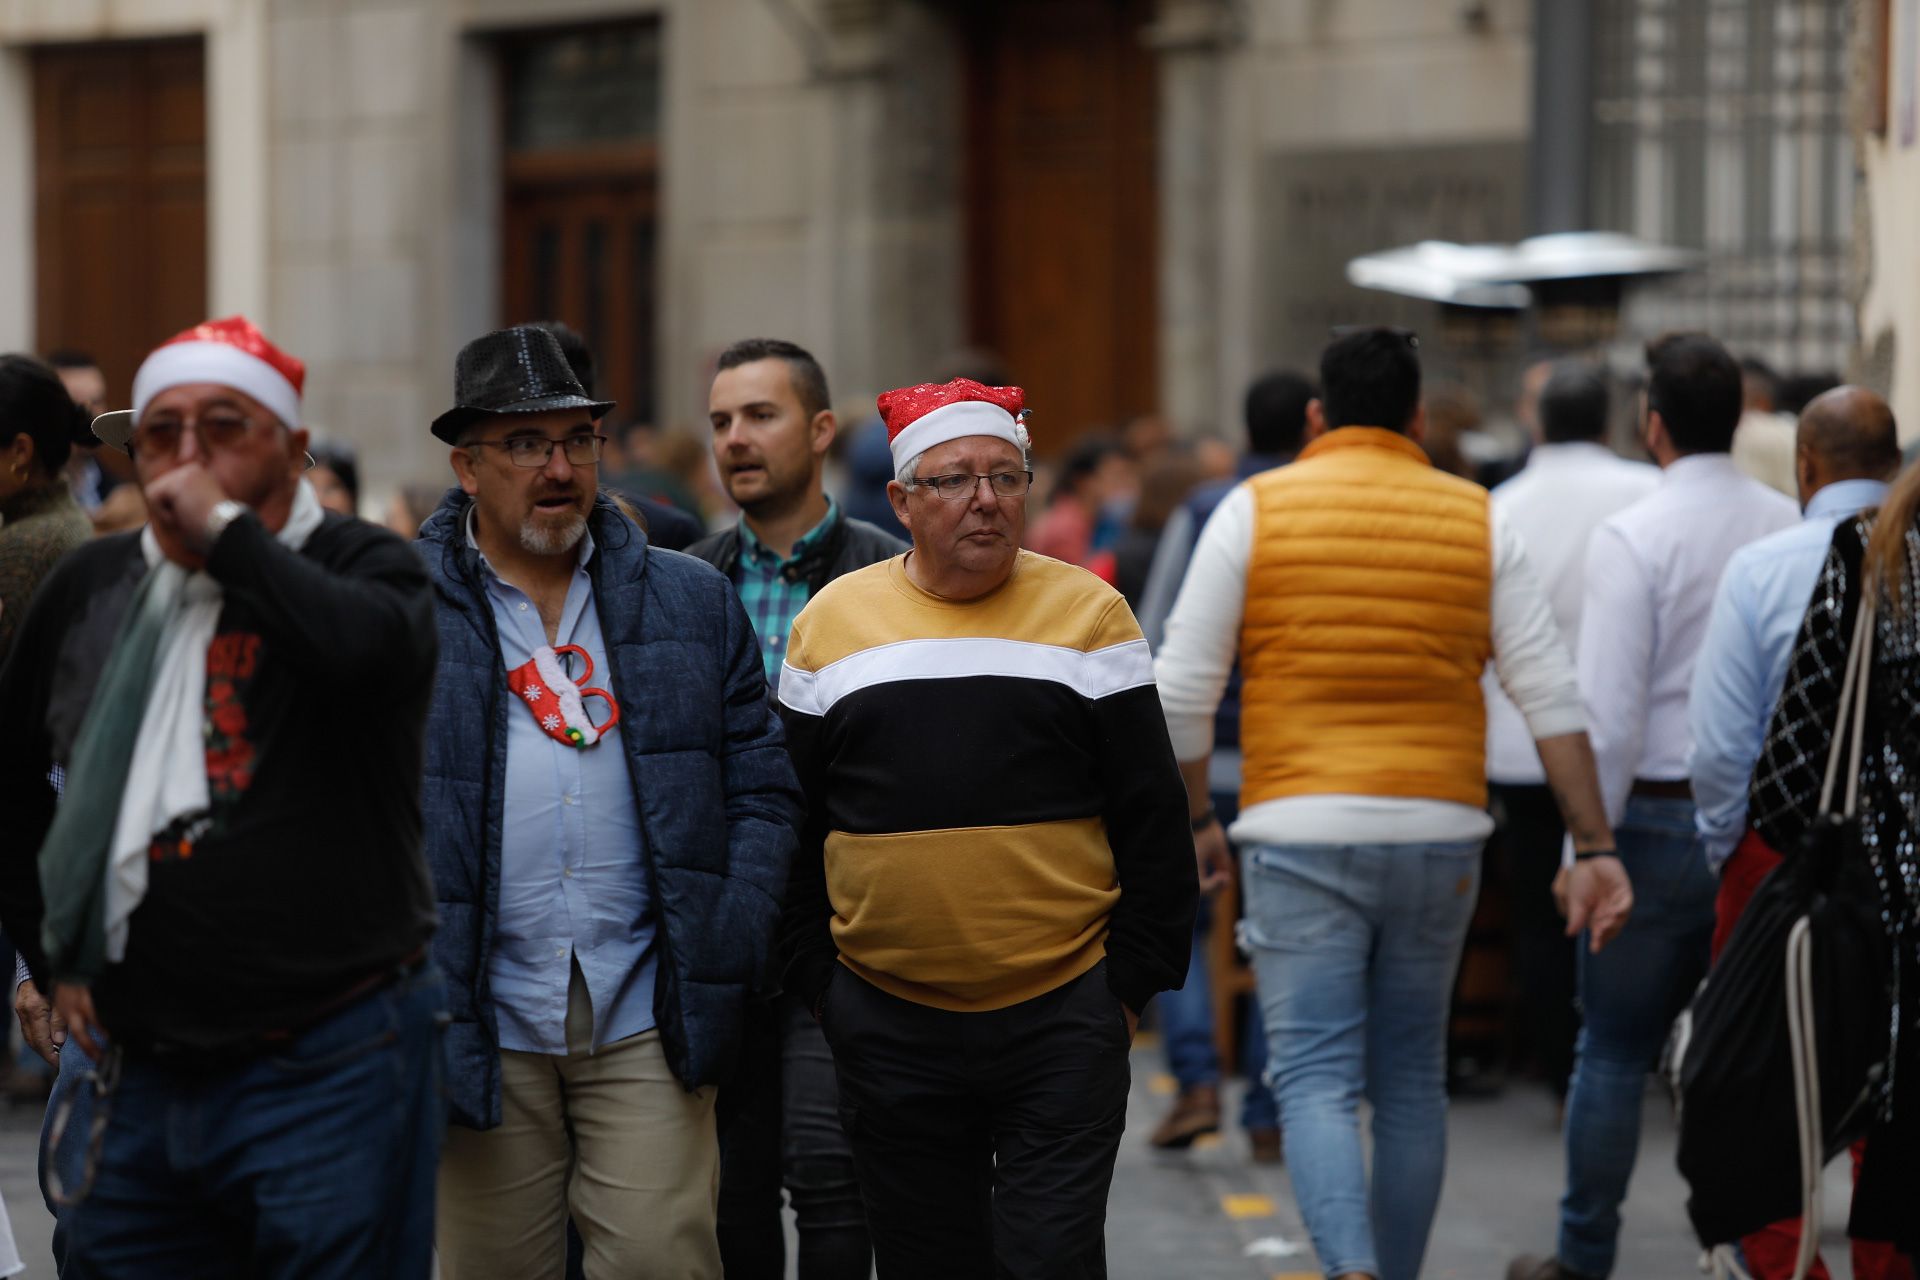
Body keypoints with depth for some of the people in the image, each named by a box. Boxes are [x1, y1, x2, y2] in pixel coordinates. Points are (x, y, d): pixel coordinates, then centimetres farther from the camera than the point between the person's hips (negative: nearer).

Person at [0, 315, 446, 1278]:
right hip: (145, 1079, 5)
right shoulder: (91, 588, 11)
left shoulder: (358, 567, -3)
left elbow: (367, 643, -29)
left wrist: (226, 529, -19)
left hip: (329, 1072, -5)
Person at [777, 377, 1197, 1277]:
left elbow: (1152, 818, 2)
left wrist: (1136, 980, -2)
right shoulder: (832, 621, 6)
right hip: (887, 1027, 2)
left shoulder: (1088, 613, 2)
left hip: (1064, 1024, -2)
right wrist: (815, 984, 6)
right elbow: (791, 830, 11)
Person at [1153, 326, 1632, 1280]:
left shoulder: (1255, 510, 0)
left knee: (1315, 1080, -3)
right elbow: (1551, 694, 0)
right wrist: (1593, 848, 1)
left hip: (1301, 836, -2)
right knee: (1411, 1081, 15)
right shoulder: (1476, 520, 5)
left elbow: (1182, 690, -3)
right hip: (1440, 834, 3)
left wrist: (1195, 820, 10)